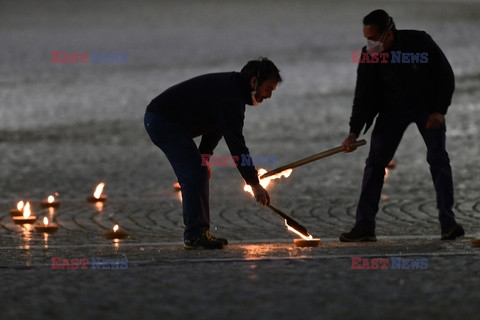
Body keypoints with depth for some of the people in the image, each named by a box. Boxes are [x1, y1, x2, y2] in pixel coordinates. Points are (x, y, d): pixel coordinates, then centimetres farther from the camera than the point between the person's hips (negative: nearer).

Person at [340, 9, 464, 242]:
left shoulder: (420, 42, -24)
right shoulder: (369, 56, -18)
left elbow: (446, 76, -13)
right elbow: (363, 96, -13)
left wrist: (440, 110, -19)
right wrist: (354, 132, -21)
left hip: (427, 107, -2)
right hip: (392, 109, 2)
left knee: (438, 159, -12)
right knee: (375, 163, -6)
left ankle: (448, 223, -7)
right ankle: (364, 226, -4)